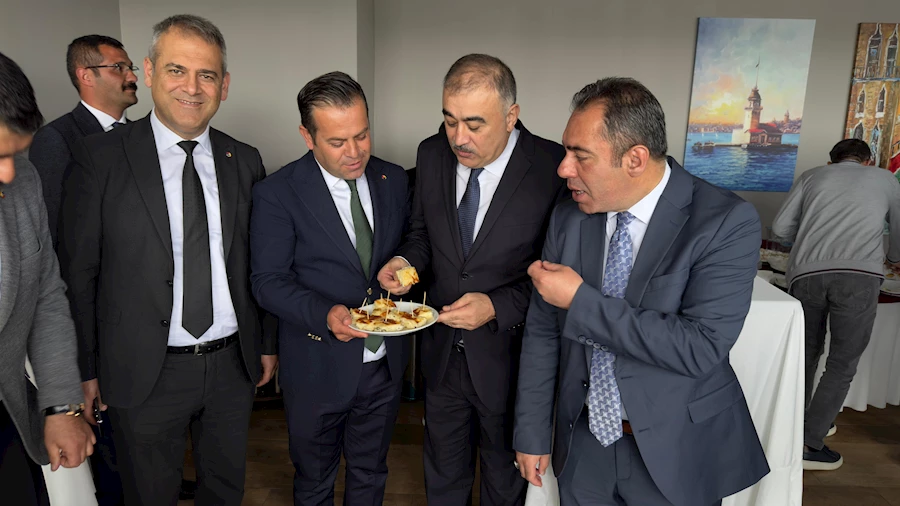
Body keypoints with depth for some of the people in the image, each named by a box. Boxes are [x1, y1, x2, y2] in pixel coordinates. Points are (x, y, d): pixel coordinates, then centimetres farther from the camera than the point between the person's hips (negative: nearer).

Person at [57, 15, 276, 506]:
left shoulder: (245, 161, 2)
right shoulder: (99, 157, -9)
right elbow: (77, 272, -5)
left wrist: (267, 344, 10)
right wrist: (87, 370, -4)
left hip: (233, 364, 3)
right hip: (143, 373, -2)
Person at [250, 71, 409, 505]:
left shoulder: (393, 179, -1)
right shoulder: (276, 194, -14)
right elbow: (268, 281, -15)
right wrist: (324, 314, -31)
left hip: (385, 362, 4)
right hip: (318, 368, -3)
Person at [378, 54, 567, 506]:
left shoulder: (554, 170, -22)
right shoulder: (432, 154, -6)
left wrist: (498, 307, -26)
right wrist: (406, 261, -12)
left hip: (508, 360, -3)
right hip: (442, 353, 4)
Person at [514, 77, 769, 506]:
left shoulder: (727, 223, -18)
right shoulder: (567, 219, -6)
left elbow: (701, 348, -26)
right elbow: (542, 331, -1)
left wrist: (581, 300, -26)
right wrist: (532, 434, 2)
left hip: (676, 453, -3)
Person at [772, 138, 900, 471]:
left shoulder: (812, 176, 23)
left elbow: (781, 227, 14)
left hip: (807, 272, 2)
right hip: (860, 275, -2)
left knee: (807, 353, 19)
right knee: (842, 364, 6)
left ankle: (800, 421, 34)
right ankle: (809, 444, 5)